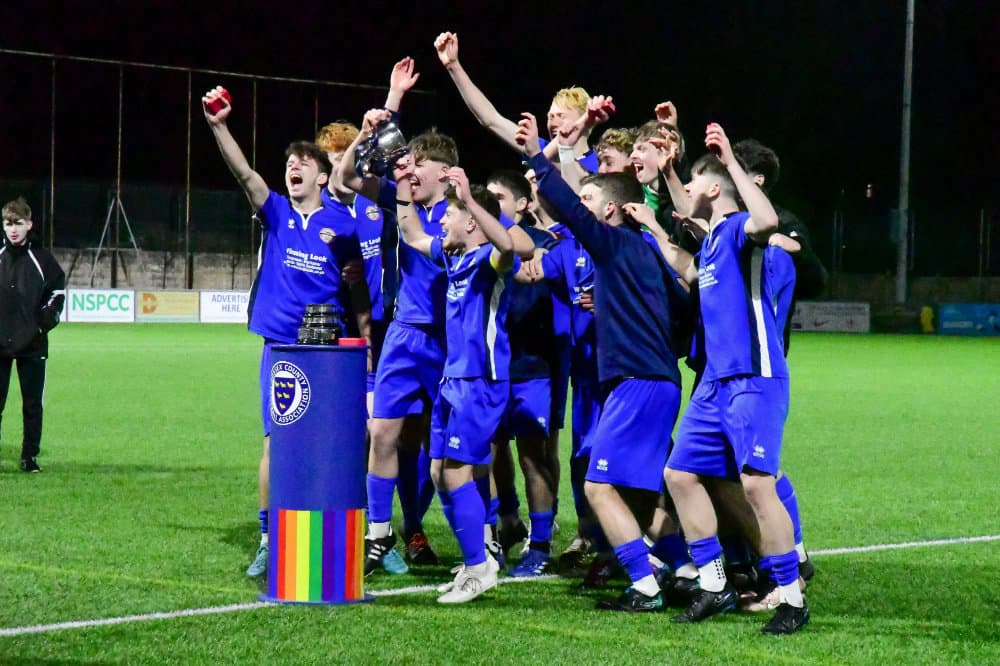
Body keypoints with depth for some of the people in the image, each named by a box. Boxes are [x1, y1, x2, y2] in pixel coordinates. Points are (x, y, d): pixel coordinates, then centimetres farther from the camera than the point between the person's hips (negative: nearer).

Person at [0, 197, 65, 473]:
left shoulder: (41, 258, 1)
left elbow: (58, 291, 9)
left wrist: (45, 323, -2)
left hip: (32, 345, 0)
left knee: (33, 404, 4)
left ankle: (30, 456, 13)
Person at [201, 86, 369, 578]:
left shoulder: (340, 226, 2)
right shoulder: (276, 213, 5)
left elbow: (358, 292, 8)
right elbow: (243, 173, -11)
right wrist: (218, 127, -25)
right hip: (280, 348, 1)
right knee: (275, 442, -1)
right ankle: (269, 542, 5)